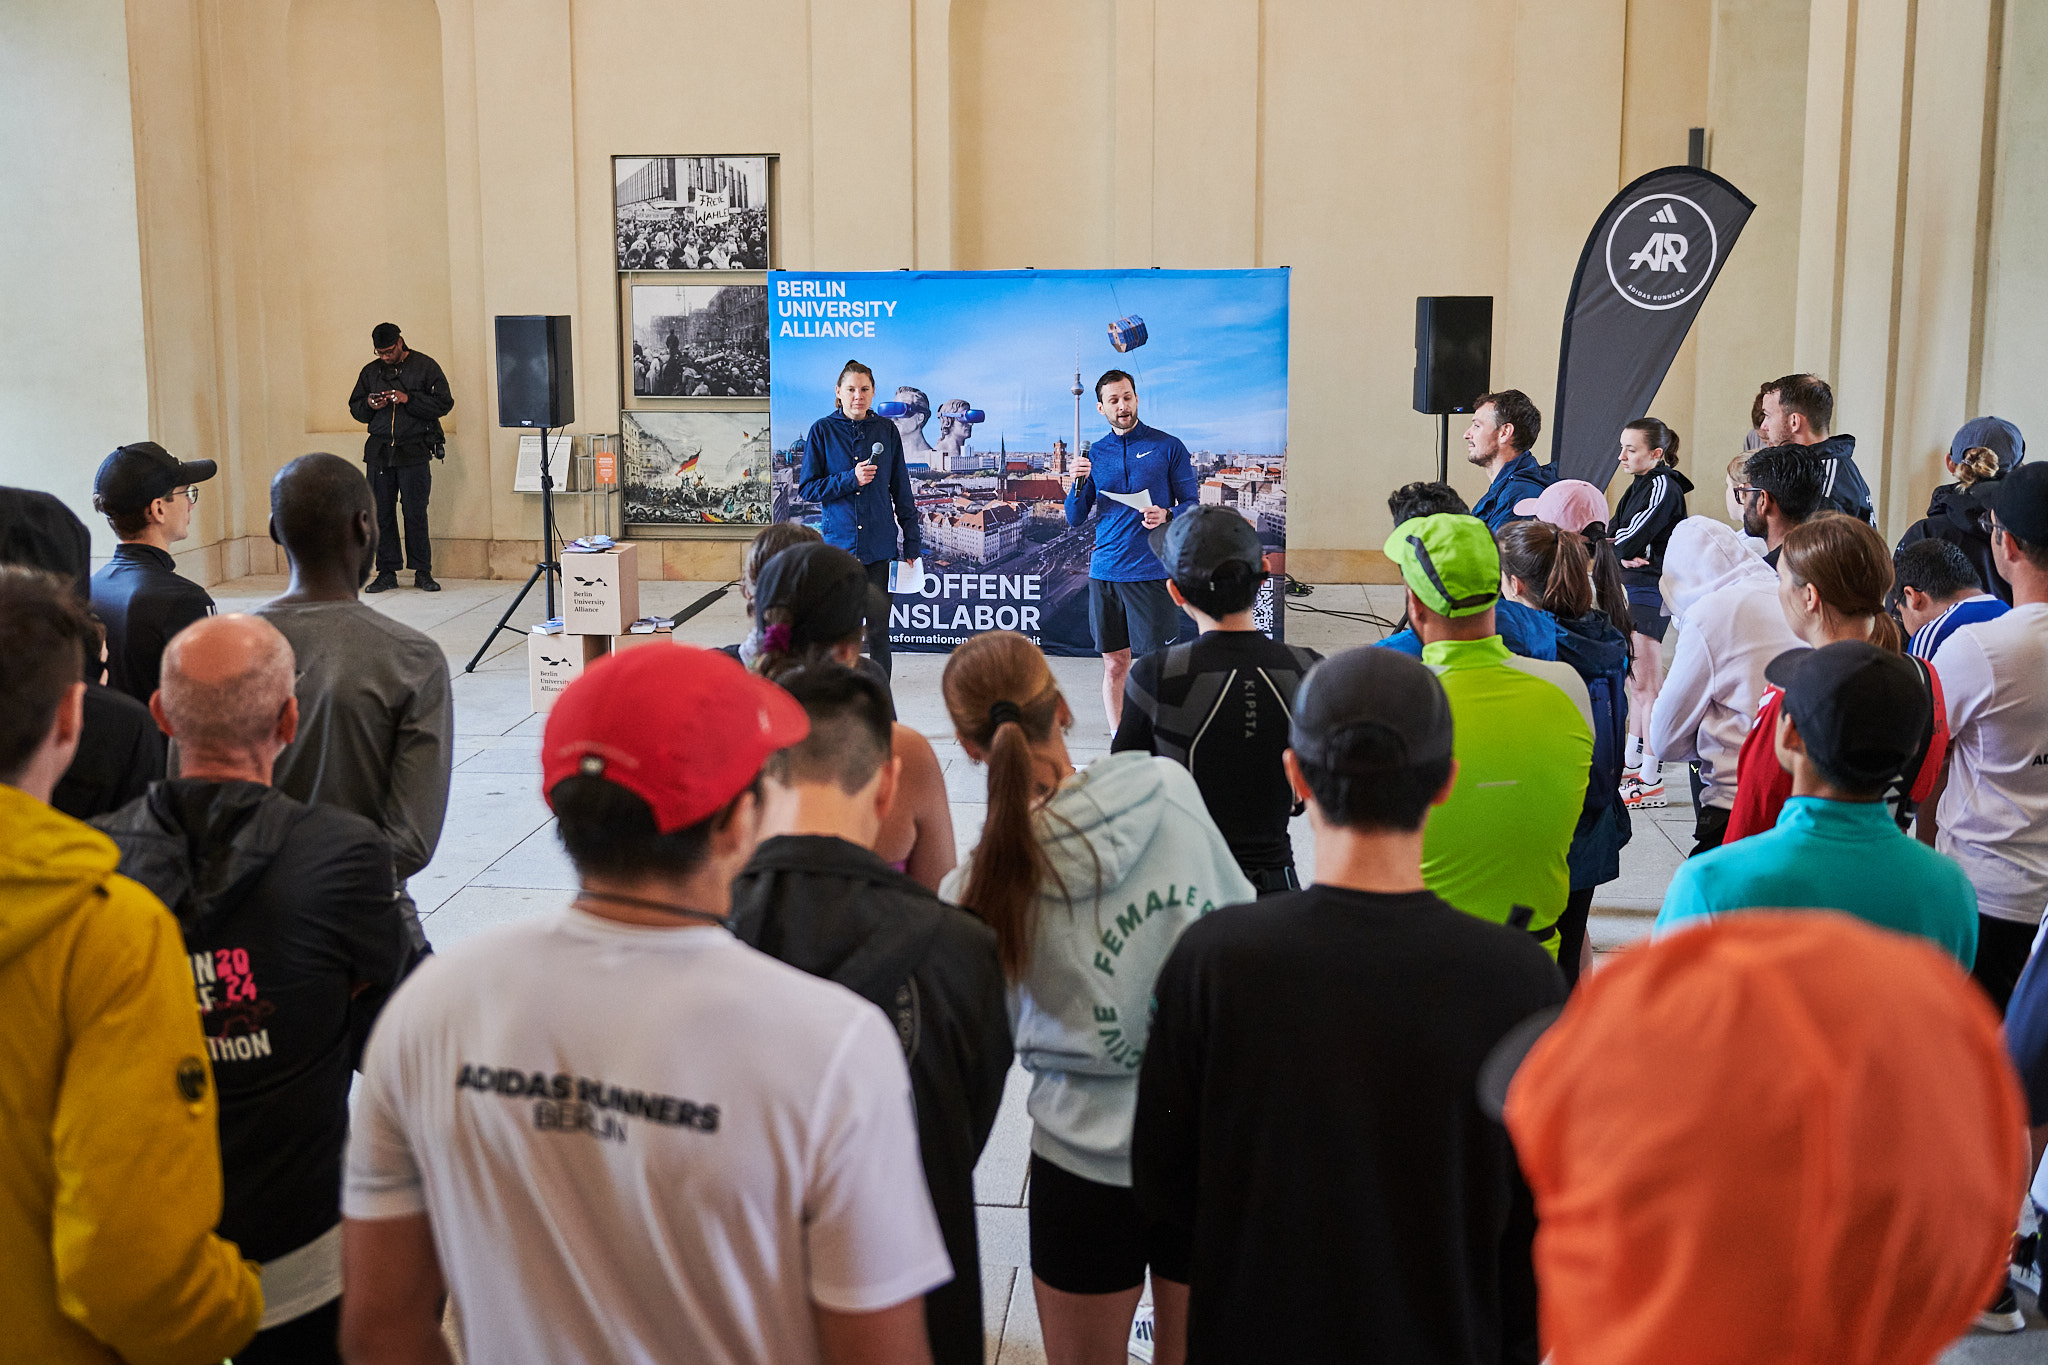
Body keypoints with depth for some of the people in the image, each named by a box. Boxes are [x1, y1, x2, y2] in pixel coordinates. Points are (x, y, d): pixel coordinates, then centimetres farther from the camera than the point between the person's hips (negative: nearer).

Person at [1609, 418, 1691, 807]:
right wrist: (1624, 554, -11)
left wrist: (1618, 548, -1)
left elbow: (1631, 540, -21)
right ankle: (1632, 763, 30)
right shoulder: (1639, 485, 14)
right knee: (1636, 681, 18)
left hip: (1651, 592, -10)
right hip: (1631, 589, 10)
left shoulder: (1663, 488, -15)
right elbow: (1615, 533, 9)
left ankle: (1652, 782, -8)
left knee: (1646, 685, -9)